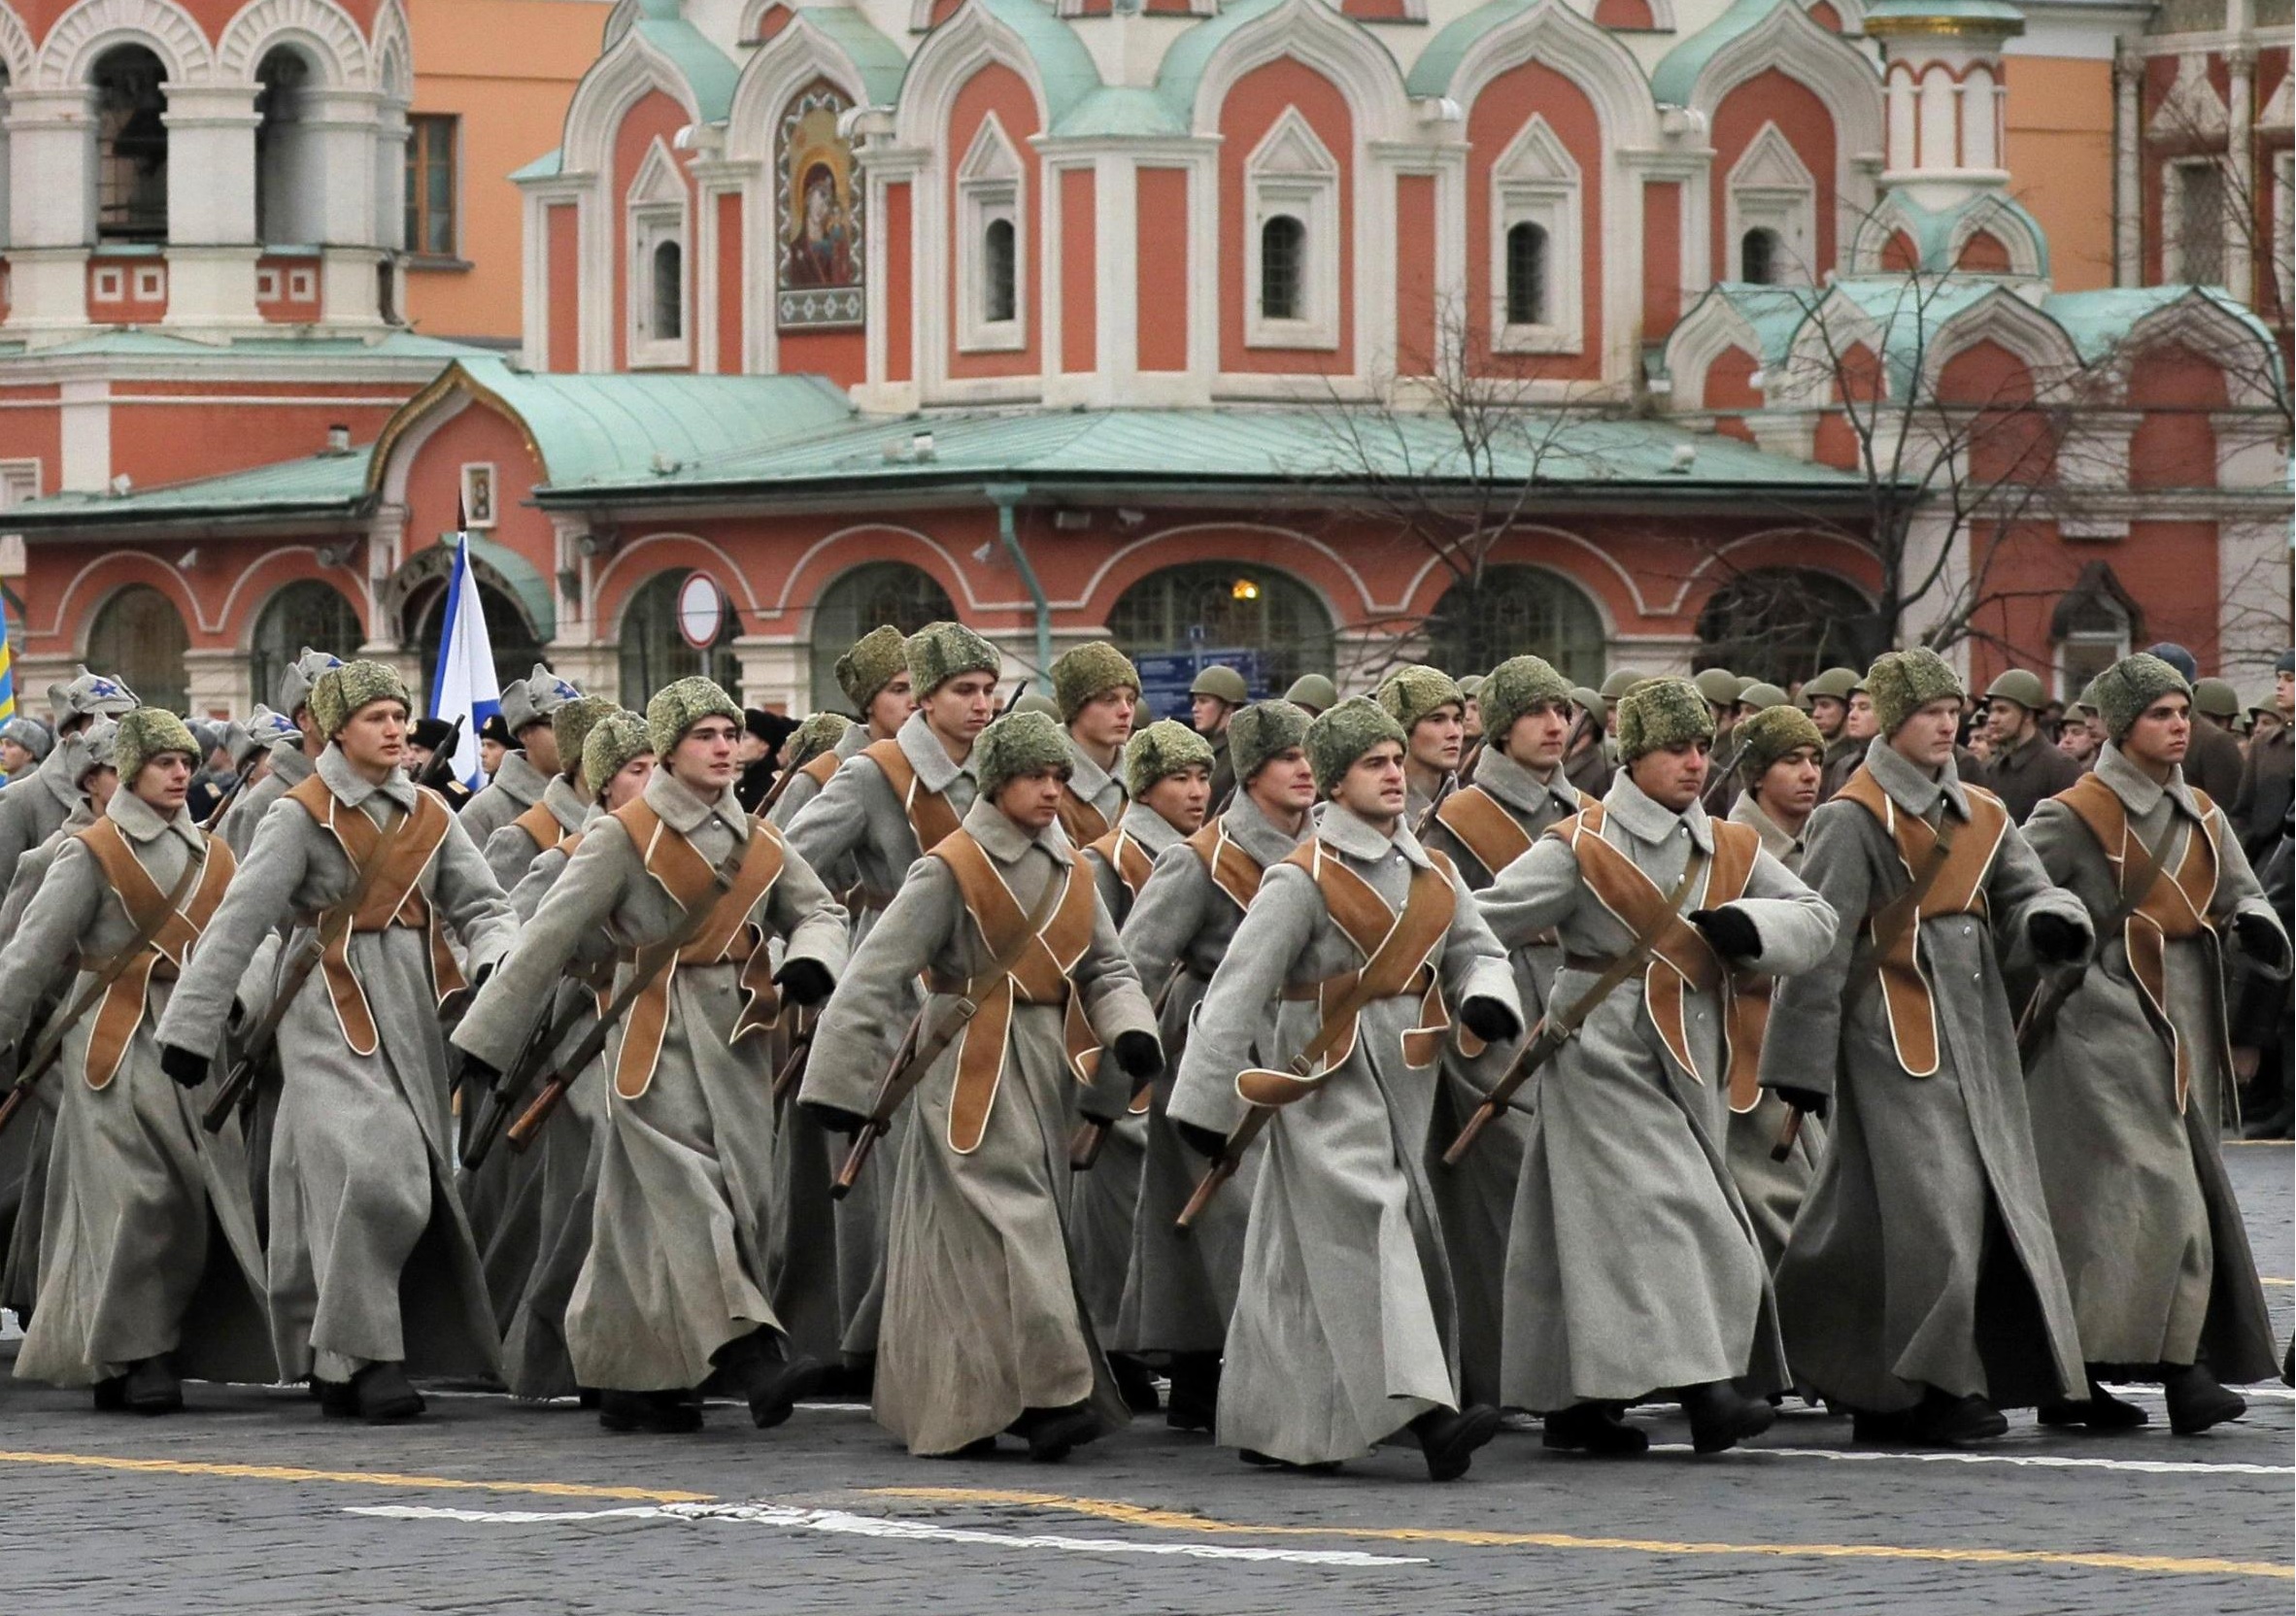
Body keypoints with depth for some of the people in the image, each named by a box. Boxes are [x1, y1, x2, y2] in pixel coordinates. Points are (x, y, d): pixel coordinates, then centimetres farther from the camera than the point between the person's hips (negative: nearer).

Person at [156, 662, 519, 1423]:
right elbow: (238, 924, -7)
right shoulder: (301, 816, -5)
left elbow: (481, 904, 11)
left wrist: (494, 962, -12)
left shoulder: (427, 815, 12)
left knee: (415, 1181, 6)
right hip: (332, 1020, -6)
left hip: (414, 1018, 6)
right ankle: (361, 1353, -14)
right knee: (368, 1174, -20)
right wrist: (189, 1028, -10)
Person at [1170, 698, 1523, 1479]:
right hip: (1327, 1085, -7)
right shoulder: (1304, 879, -11)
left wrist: (1489, 1000, -11)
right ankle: (1424, 1411, -29)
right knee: (1370, 1236, -18)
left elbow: (1478, 952, 15)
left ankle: (1263, 1422, 23)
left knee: (1306, 1261, 14)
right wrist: (1206, 1103, -13)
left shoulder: (1432, 873, 9)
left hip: (1402, 1084, 7)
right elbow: (1238, 989, -11)